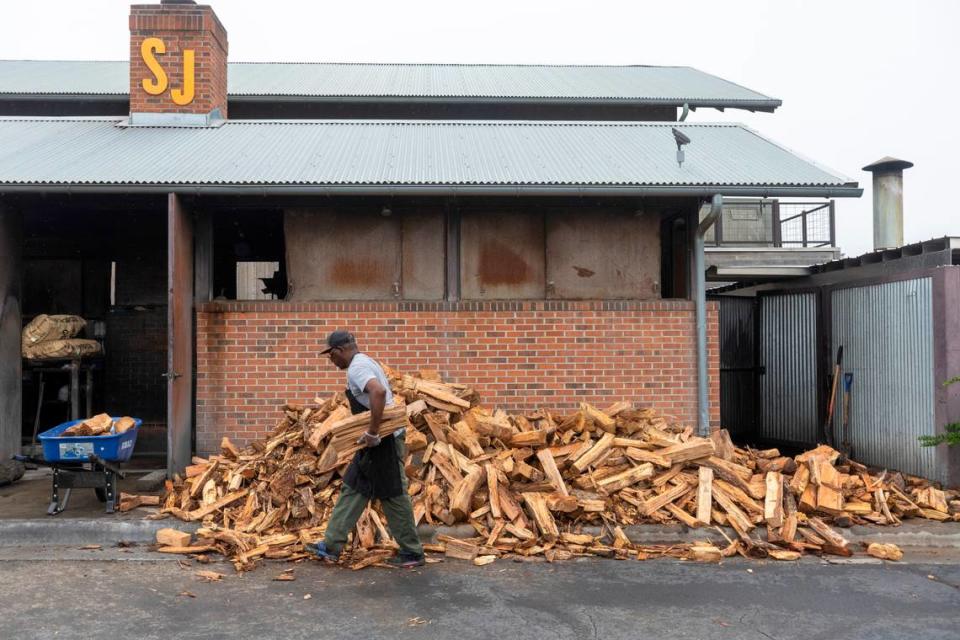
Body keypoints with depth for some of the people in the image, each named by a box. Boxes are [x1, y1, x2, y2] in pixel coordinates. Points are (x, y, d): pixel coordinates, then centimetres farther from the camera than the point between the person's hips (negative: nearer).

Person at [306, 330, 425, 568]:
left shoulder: (357, 367, -17)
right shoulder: (365, 363, 16)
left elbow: (379, 392, -35)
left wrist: (373, 432, -31)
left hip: (383, 440, -11)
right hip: (382, 440, 11)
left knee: (393, 495, -1)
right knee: (353, 489, 13)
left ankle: (412, 552, 10)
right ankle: (331, 546, 20)